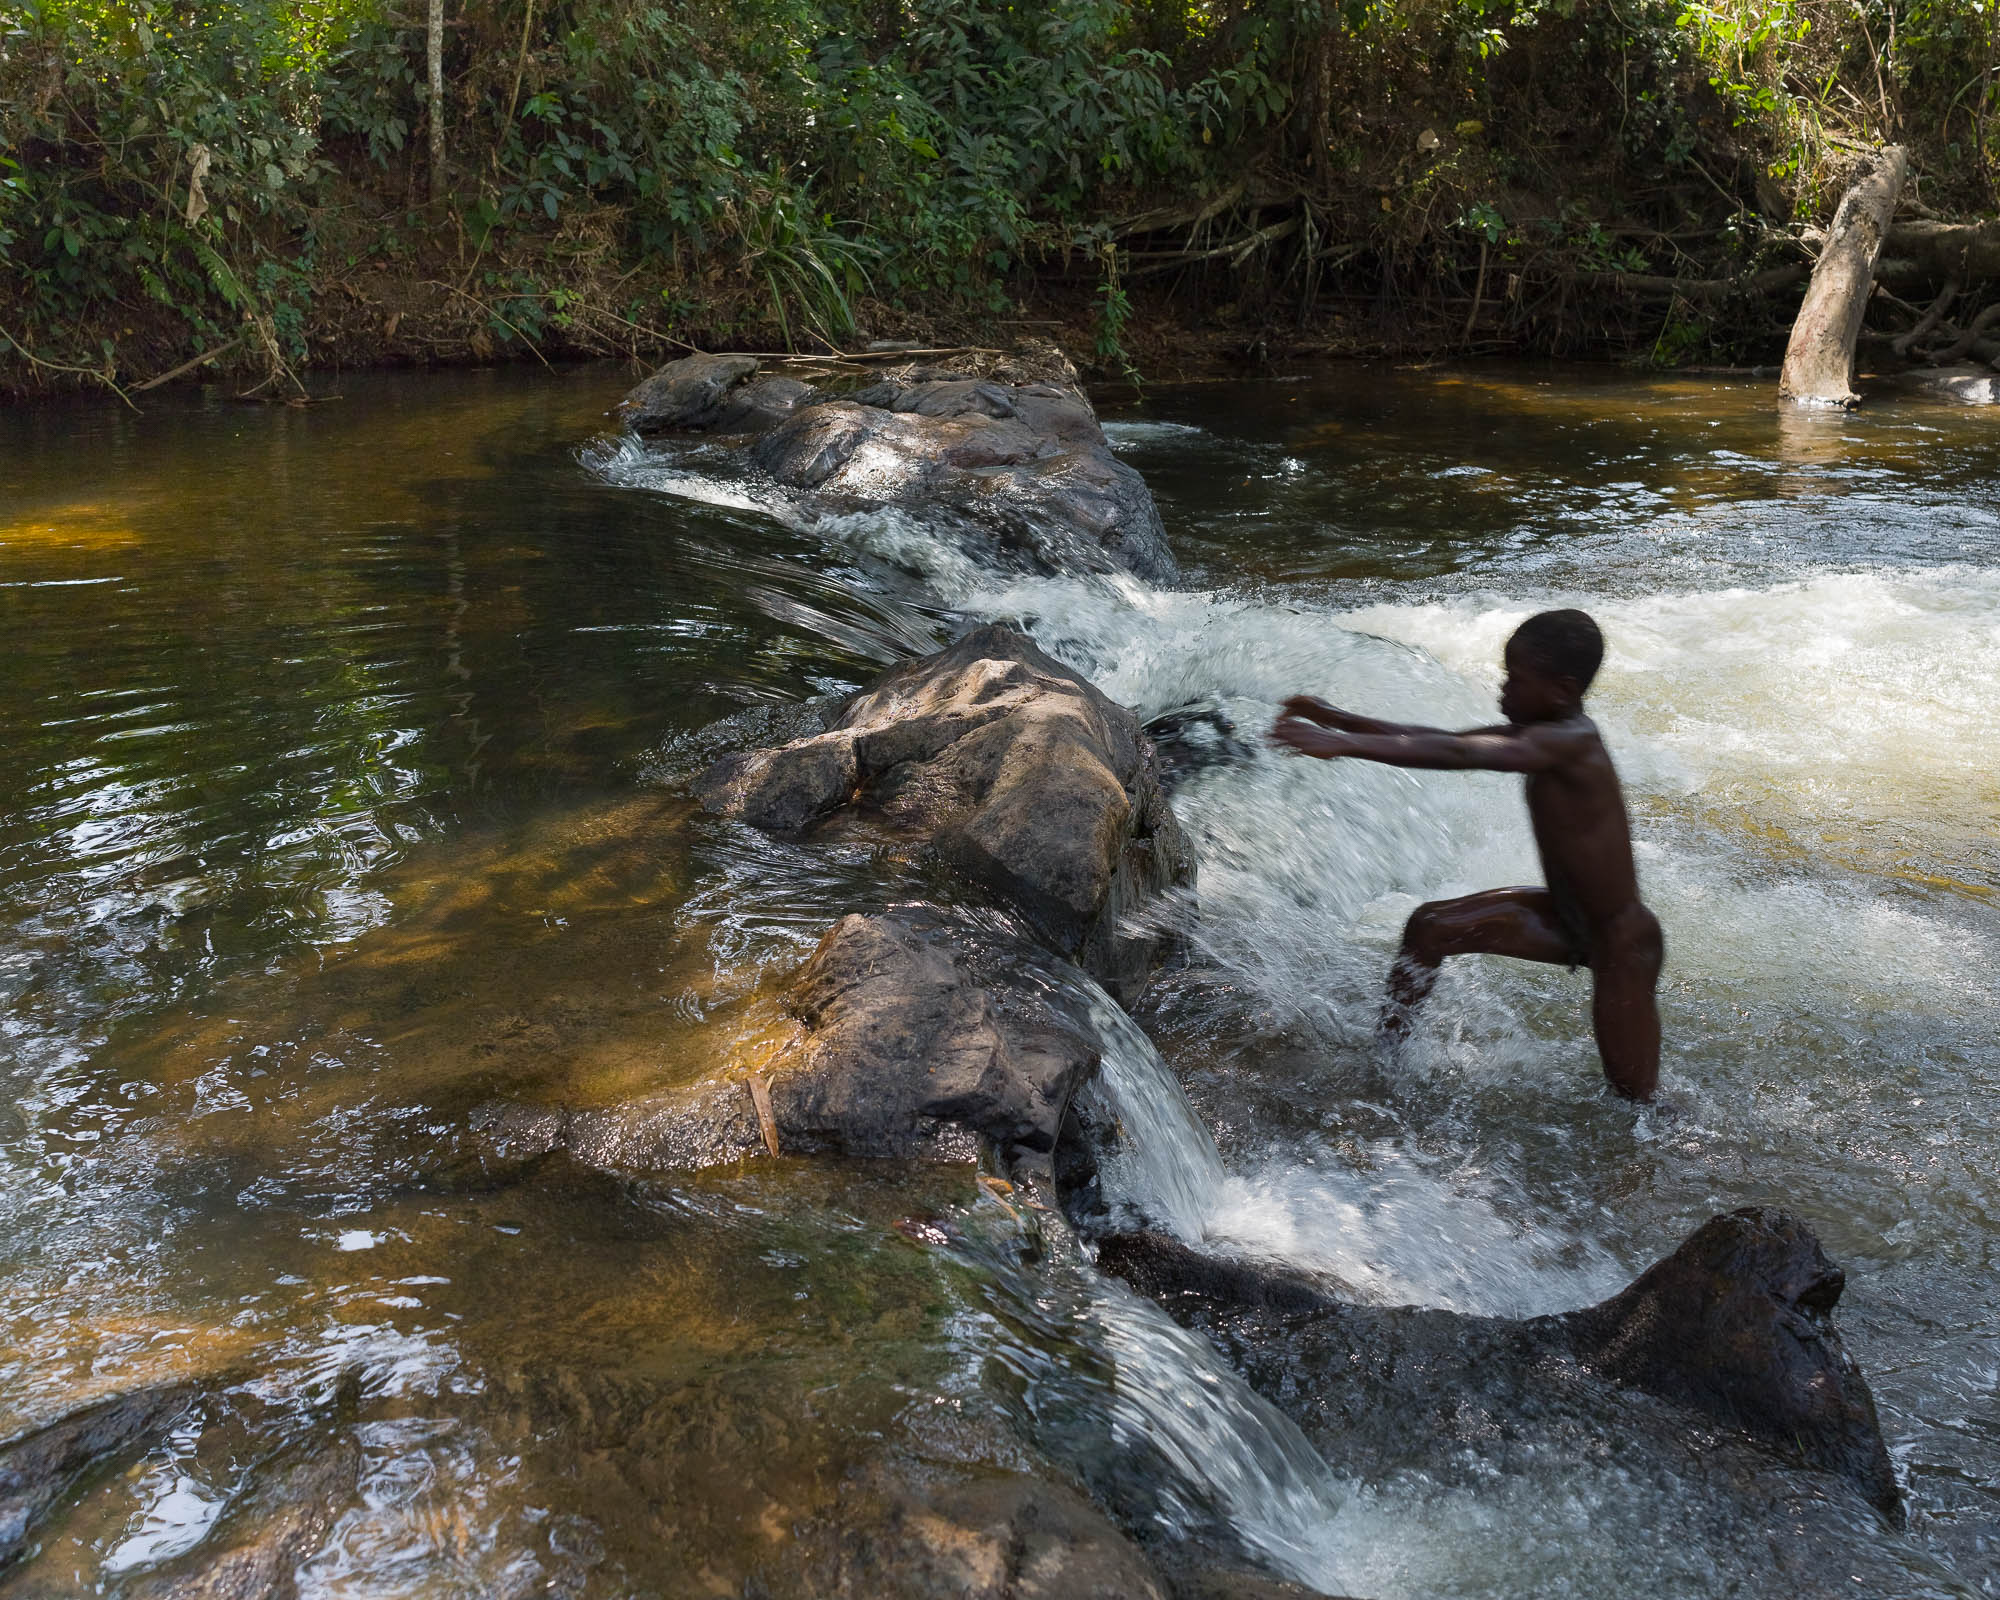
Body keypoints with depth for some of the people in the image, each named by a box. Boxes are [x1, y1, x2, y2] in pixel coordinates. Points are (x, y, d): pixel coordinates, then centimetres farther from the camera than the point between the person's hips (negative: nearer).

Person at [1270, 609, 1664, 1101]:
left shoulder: (1570, 743, -29)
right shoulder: (1542, 734, -2)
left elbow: (1458, 754, -42)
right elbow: (1450, 741, 2)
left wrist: (1346, 744, -49)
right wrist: (1339, 720, -3)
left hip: (1622, 943, -8)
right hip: (1567, 919, 8)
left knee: (1634, 1098, 4)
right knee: (1430, 927, -2)